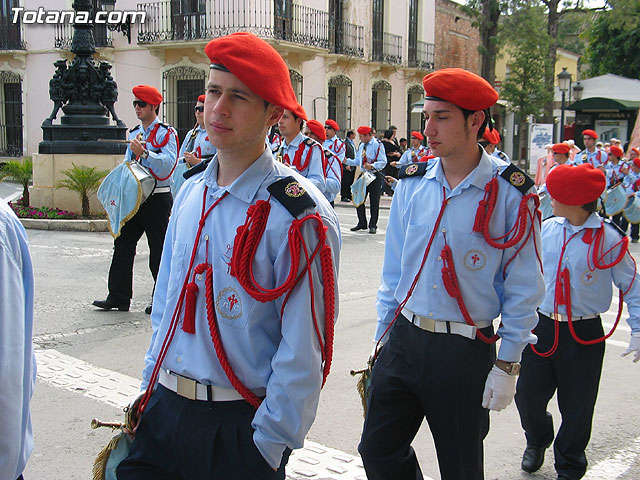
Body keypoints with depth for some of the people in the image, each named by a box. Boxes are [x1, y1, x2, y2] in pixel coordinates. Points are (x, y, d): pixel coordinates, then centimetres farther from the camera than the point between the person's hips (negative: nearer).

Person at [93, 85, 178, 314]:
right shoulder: (134, 133, 17)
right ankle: (118, 297, 13)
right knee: (123, 244, 6)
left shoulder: (166, 133, -5)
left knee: (159, 251, 0)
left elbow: (167, 163, -18)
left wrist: (144, 153, -27)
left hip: (157, 198, -7)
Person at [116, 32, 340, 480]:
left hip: (239, 427, -6)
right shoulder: (191, 194, 5)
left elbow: (304, 348, -17)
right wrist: (150, 386, 16)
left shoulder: (299, 214, -17)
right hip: (164, 410, 6)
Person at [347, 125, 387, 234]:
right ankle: (362, 223, 19)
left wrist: (372, 166, -28)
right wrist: (347, 161, 3)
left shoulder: (377, 145, -10)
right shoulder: (361, 146, 12)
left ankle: (373, 225, 8)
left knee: (374, 202, -1)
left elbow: (383, 162, -14)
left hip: (375, 176, -7)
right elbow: (357, 161, 18)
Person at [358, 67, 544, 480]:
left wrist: (507, 365, -7)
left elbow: (523, 289, -7)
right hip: (403, 339, 4)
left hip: (465, 353, -4)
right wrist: (384, 335, 11)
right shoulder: (412, 183, 2)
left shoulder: (510, 194, -10)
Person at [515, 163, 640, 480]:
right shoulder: (546, 230, 1)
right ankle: (537, 441, 41)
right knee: (528, 394, 7)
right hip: (542, 326, 3)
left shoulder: (608, 238, -10)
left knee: (577, 408, 8)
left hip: (584, 335, -3)